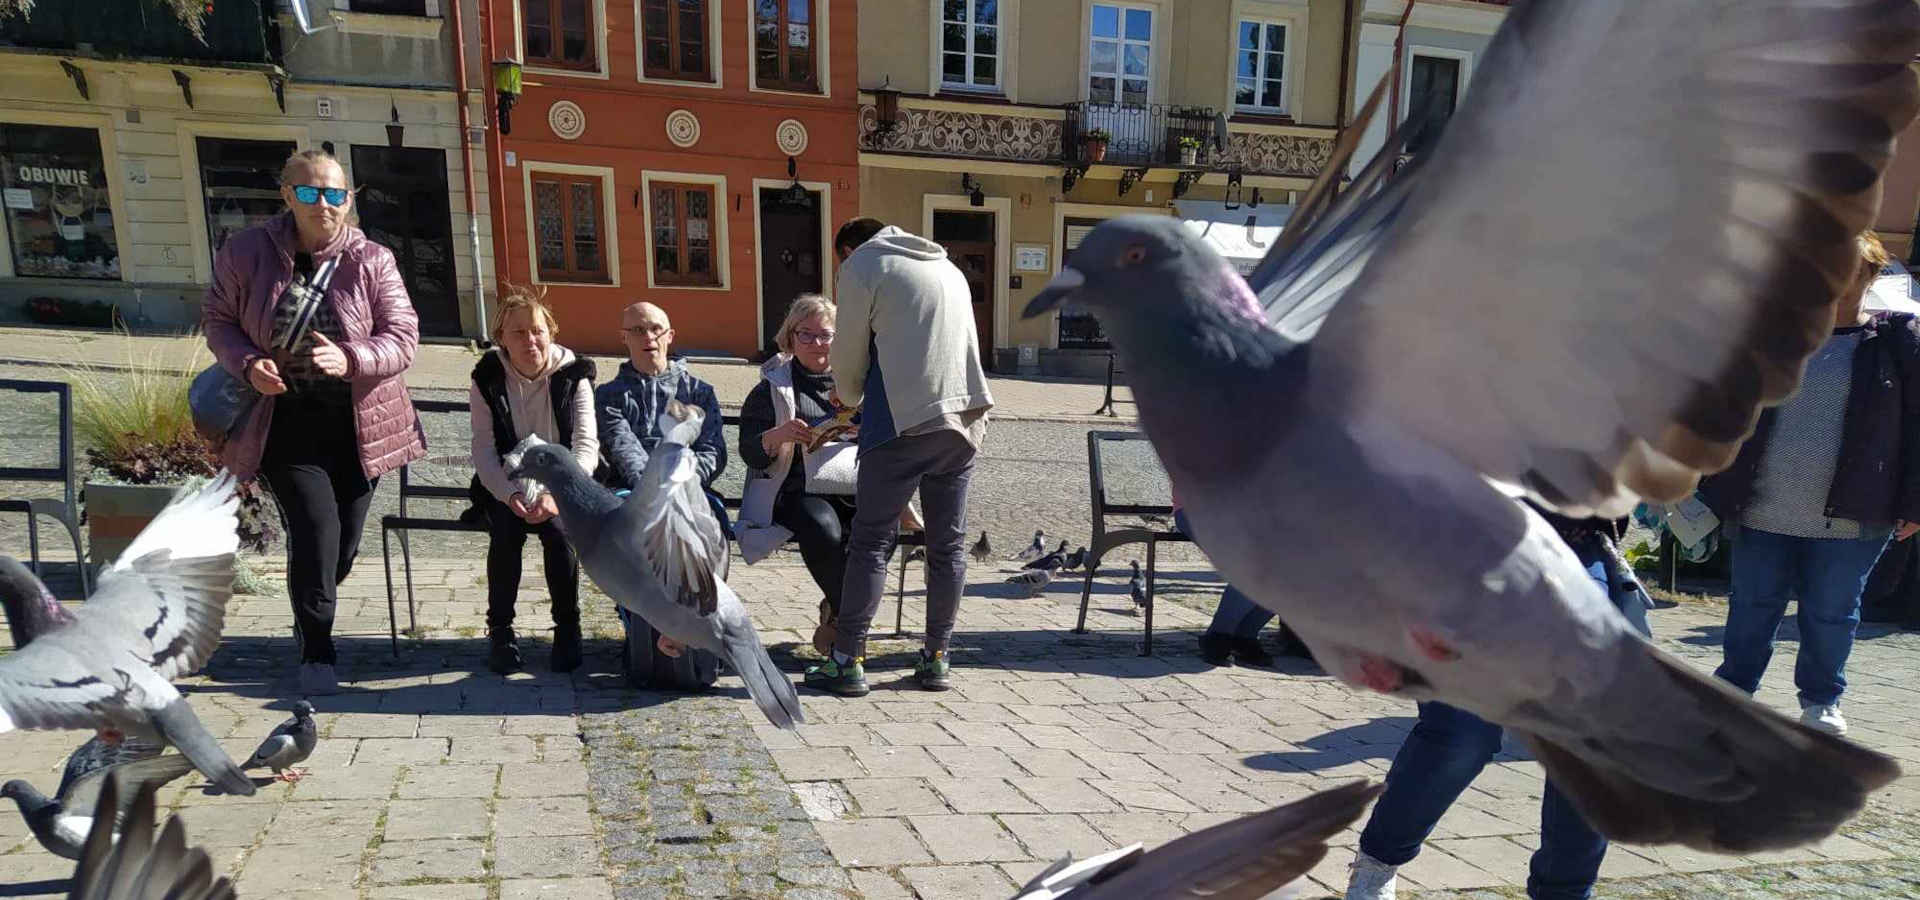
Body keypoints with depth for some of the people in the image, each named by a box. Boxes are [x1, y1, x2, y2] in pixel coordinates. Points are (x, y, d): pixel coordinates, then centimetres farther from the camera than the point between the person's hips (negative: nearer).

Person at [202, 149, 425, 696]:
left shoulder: (372, 261, -6)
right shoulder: (246, 252, -4)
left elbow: (403, 337, -8)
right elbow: (218, 320, 7)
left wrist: (351, 358, -27)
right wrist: (246, 363, -14)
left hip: (356, 425, 2)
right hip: (285, 422, -1)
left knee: (345, 544, 11)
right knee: (316, 531, -12)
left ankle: (311, 615, 42)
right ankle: (316, 652, 9)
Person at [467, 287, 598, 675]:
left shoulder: (573, 376, -6)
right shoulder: (487, 379, -2)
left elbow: (586, 446, -14)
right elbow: (483, 449, -7)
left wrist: (557, 494, -30)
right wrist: (510, 495, -25)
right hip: (505, 488, 1)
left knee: (558, 531, -29)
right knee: (506, 533, -27)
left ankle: (567, 629, -10)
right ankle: (500, 630, -9)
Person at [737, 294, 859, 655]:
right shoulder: (772, 387, 13)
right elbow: (749, 452, 3)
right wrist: (778, 436, -19)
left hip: (854, 489, 2)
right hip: (799, 490, -2)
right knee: (823, 530, -35)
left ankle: (838, 615, -4)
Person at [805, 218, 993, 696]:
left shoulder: (862, 266, 6)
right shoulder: (949, 267, 25)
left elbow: (849, 356, 6)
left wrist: (852, 401, 27)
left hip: (904, 421, -6)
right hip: (966, 419, 6)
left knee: (871, 542, 1)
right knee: (949, 544, 9)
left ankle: (848, 660, 3)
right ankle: (936, 658, 14)